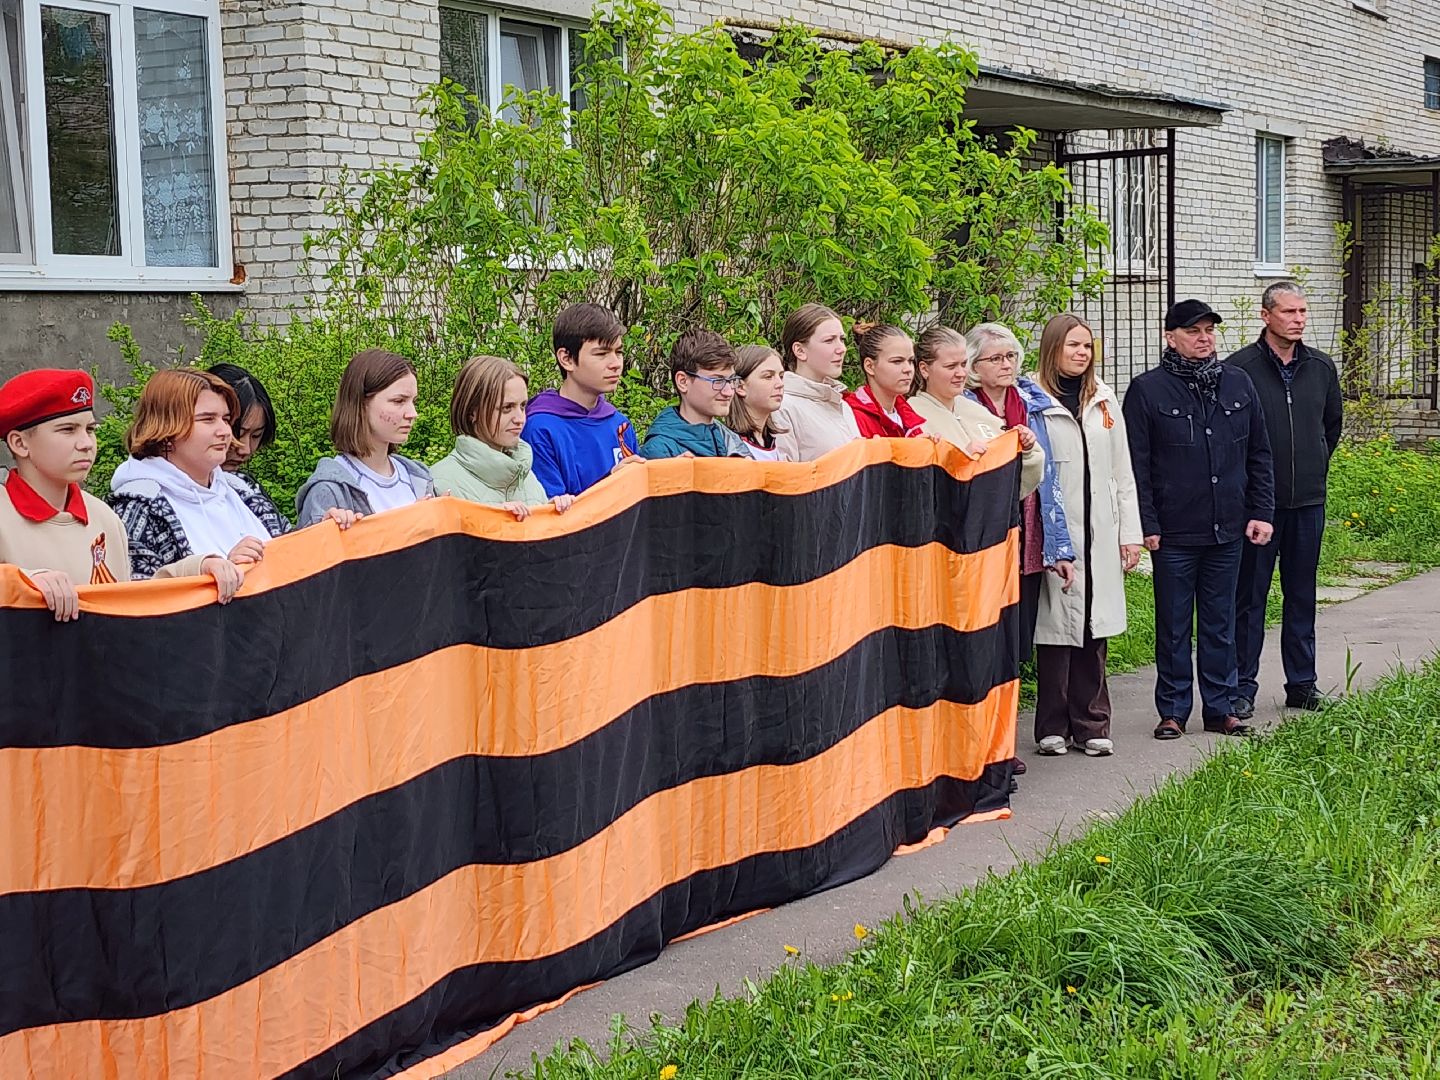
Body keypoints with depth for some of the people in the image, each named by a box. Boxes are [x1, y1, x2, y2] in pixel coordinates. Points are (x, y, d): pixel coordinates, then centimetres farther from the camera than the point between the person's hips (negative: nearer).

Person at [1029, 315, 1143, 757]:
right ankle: (1052, 726, 7)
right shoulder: (1034, 402, -4)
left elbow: (1122, 472, 16)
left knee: (1094, 627, 6)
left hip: (1099, 534, 5)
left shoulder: (1104, 400, 15)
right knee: (1057, 627, -3)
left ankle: (1091, 724, 13)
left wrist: (1130, 533, 11)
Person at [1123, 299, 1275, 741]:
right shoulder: (1147, 389, -4)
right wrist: (1147, 524, -10)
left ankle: (1220, 707, 21)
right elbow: (1136, 466, -6)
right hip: (1173, 535, -3)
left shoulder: (1238, 383, 8)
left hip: (1227, 531, 3)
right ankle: (1173, 710, 15)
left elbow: (1259, 454, 12)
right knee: (1174, 625, 6)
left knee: (1220, 623, 12)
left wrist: (1260, 512, 5)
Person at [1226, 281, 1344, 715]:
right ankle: (1243, 687, 8)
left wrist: (1316, 465, 17)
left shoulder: (1322, 367, 8)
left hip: (1308, 500, 5)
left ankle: (1302, 683, 20)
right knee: (1249, 595, 1)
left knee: (1302, 595, 11)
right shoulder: (1239, 368, -9)